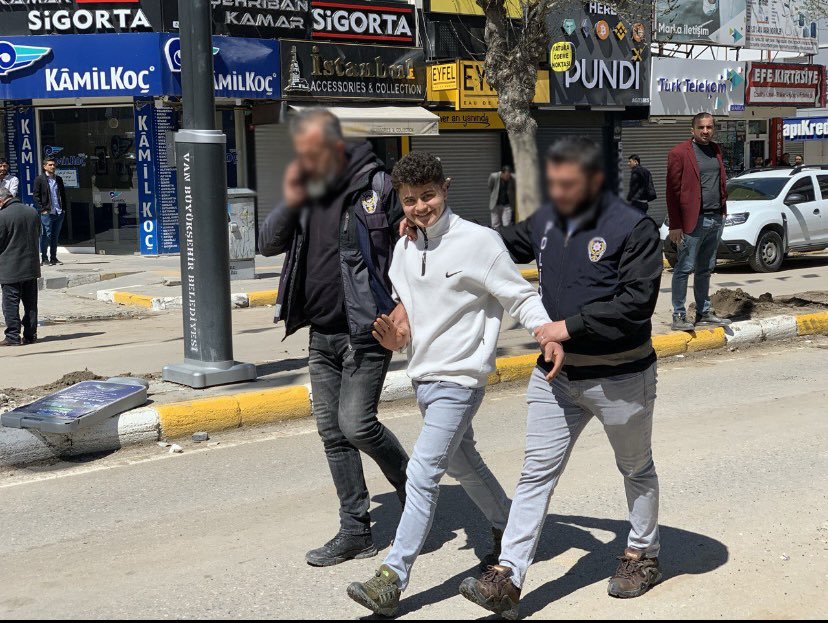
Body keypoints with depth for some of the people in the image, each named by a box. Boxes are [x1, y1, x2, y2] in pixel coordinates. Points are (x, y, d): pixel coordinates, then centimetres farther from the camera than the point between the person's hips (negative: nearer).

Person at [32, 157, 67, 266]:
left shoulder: (59, 179, 15)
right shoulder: (39, 179, -1)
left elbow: (63, 195, 20)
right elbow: (35, 196, -4)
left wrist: (64, 209, 9)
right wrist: (42, 210, -11)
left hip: (59, 213, 5)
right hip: (46, 213, -5)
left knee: (55, 236, 8)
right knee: (45, 236, -3)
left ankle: (53, 257, 14)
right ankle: (44, 258, 3)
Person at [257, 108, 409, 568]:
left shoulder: (377, 187, -10)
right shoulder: (307, 191, 9)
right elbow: (267, 244, 10)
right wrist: (289, 204, -5)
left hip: (365, 333, -7)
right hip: (321, 335, 7)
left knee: (355, 423, -13)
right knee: (332, 431, 8)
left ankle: (412, 486, 15)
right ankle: (356, 531, 18)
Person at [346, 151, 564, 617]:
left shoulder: (478, 241, -14)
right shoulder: (404, 250, 7)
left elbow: (522, 298, -11)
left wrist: (551, 336, -28)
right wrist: (398, 336, -2)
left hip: (459, 378, -8)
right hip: (423, 375, 8)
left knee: (422, 474, -13)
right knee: (462, 463, 23)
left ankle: (393, 581, -8)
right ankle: (509, 529, 45)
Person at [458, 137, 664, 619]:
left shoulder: (634, 228, -16)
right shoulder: (547, 221, 4)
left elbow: (637, 301, -24)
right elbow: (504, 244, 21)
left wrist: (571, 325, -24)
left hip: (619, 378, -5)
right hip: (555, 375, 5)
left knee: (636, 470, 17)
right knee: (537, 473, 0)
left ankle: (644, 556, 37)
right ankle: (508, 579, 0)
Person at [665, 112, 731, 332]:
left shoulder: (716, 151, 15)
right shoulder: (679, 153, -7)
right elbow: (673, 191, -10)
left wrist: (723, 212, 11)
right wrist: (675, 225, -13)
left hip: (715, 219, 7)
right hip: (693, 221, -7)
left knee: (706, 270, 13)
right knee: (684, 268, -3)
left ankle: (704, 313, 21)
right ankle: (679, 316, 2)